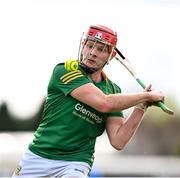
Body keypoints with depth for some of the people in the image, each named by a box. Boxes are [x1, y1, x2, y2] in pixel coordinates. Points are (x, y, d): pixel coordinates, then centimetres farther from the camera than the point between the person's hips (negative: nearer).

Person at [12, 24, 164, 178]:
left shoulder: (113, 90, 6)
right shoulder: (64, 71, -9)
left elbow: (118, 142, -2)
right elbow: (104, 103, -21)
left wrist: (141, 107, -9)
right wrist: (146, 96, -12)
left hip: (76, 163, 1)